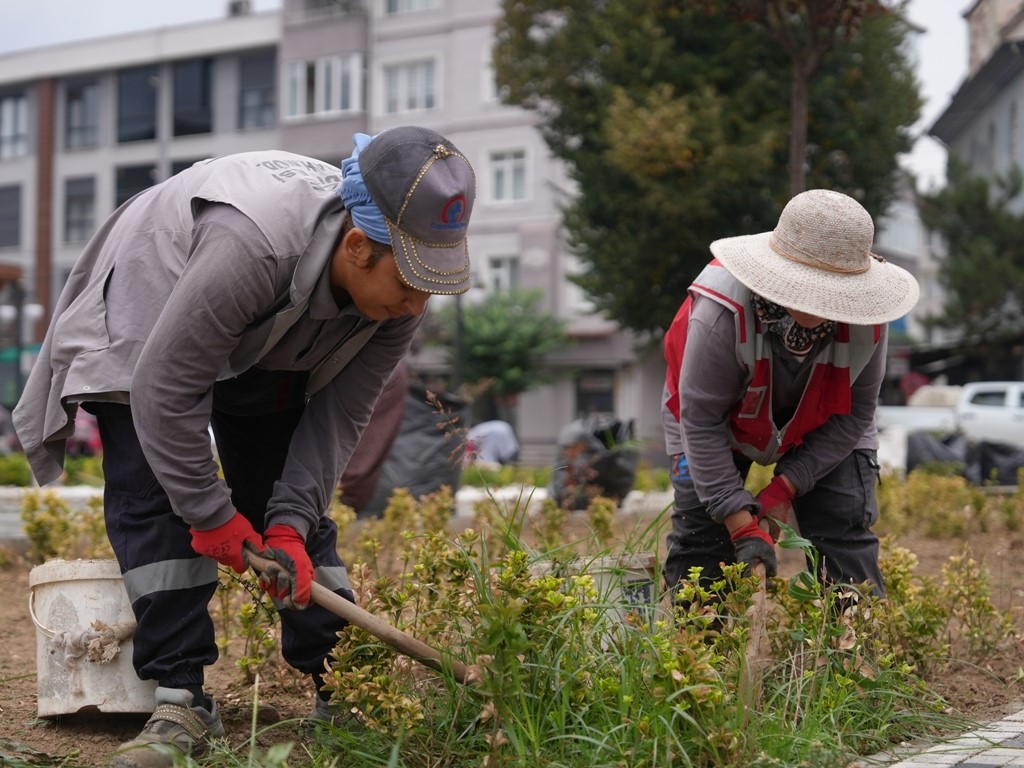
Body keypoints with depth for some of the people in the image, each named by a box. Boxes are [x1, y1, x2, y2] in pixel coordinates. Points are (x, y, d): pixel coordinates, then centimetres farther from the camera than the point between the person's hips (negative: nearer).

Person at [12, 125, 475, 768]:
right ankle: (182, 701, -15)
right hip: (146, 327, -5)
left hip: (267, 352, 5)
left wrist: (291, 524, -25)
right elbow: (165, 390, -37)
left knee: (293, 502, -1)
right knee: (153, 497, -18)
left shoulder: (400, 290, -25)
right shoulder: (251, 249, -46)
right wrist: (212, 514, -27)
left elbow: (338, 416, -16)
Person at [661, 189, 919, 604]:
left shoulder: (863, 320, -32)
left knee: (846, 534, -11)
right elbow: (702, 421, -33)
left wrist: (785, 488, -24)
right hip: (721, 420, -2)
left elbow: (854, 414, -17)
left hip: (820, 427, 2)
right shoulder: (722, 312, -40)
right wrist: (743, 528, -34)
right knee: (699, 533, -10)